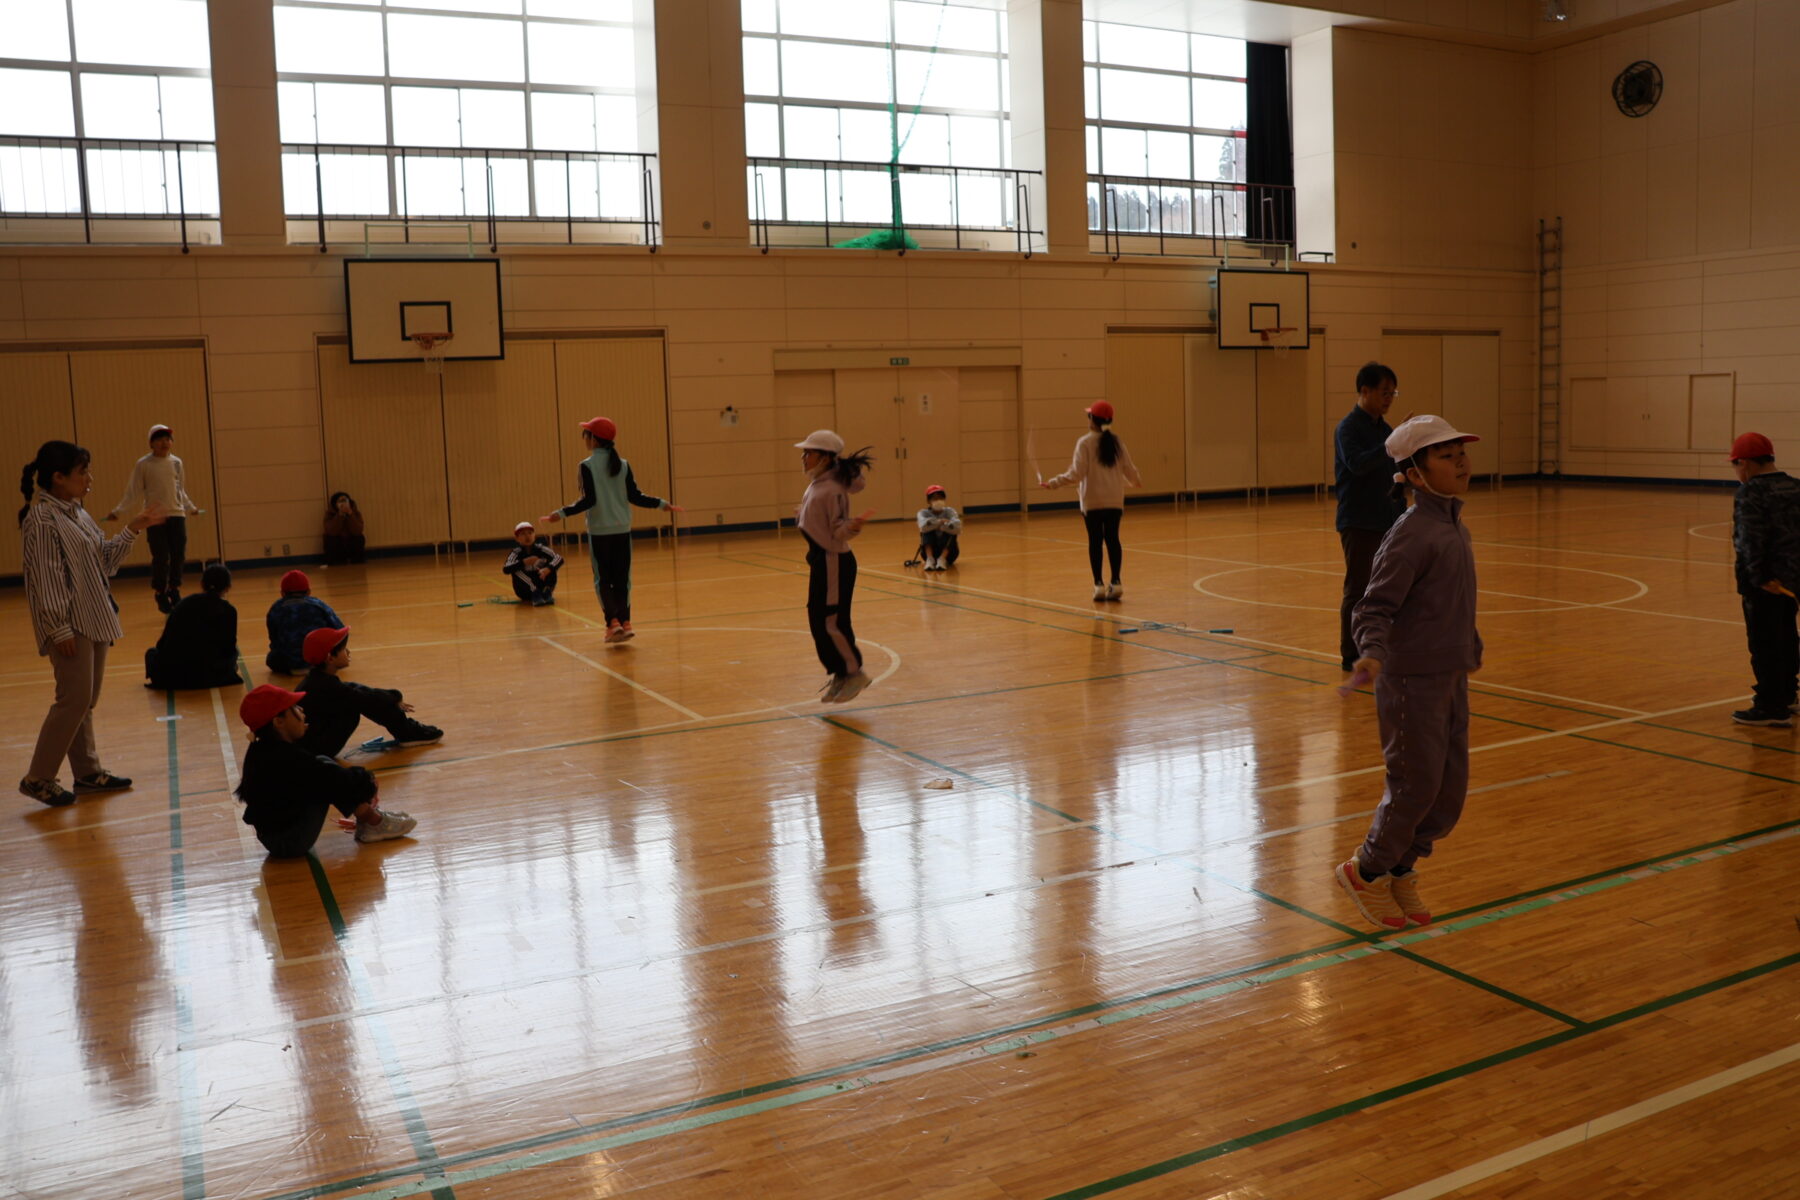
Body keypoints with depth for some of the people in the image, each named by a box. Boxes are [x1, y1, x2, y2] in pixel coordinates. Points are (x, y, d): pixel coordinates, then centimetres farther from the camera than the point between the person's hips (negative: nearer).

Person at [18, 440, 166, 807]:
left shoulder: (77, 513, 11)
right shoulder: (42, 519, -16)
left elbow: (104, 559, 17)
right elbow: (45, 578, -18)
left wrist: (134, 529, 8)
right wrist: (59, 628, -20)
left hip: (93, 620, 9)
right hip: (70, 625, -9)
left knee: (86, 700, 13)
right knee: (75, 698, -7)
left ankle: (88, 772, 22)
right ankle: (38, 778, 4)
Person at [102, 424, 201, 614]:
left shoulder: (177, 463, 7)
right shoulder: (143, 465, -4)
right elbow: (134, 493, -2)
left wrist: (190, 508, 23)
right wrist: (118, 511, -8)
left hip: (177, 515, 3)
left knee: (179, 557, 2)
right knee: (161, 559, -3)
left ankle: (174, 591, 19)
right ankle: (161, 595, 12)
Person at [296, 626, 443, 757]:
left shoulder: (319, 678, 4)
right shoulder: (326, 686, -25)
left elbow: (352, 688, 9)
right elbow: (366, 698, -19)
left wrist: (392, 698, 4)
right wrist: (394, 698, -2)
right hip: (316, 748, -10)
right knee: (357, 702, -18)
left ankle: (406, 729, 10)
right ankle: (408, 734, -3)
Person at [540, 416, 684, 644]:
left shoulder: (587, 465, -9)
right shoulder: (623, 464, 3)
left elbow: (589, 500, -15)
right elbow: (635, 497, 0)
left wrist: (561, 513, -14)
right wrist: (664, 504, 10)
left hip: (599, 531, -4)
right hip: (622, 529, 4)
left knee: (603, 579, 4)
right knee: (622, 578, 9)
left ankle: (613, 622, -6)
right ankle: (625, 623, 5)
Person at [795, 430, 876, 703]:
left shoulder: (831, 490, -20)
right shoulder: (816, 485, 6)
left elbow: (838, 532, -19)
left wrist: (853, 525, -40)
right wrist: (802, 517, 33)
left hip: (834, 561, -10)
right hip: (820, 560, 10)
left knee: (831, 622, -5)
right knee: (817, 621, 13)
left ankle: (855, 673, 10)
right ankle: (840, 675, 23)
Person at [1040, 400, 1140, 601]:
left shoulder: (1085, 443, -9)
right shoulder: (1117, 442, 4)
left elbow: (1076, 474, -15)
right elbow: (1129, 470, 8)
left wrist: (1052, 482, -8)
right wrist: (1136, 481, 30)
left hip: (1092, 501, -3)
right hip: (1114, 501, 3)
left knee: (1095, 541, 3)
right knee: (1112, 539, 8)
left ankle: (1099, 584, 3)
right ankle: (1115, 583, 7)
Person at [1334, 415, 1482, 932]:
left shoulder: (1456, 526, 9)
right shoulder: (1411, 534, -17)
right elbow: (1375, 607, -21)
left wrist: (1471, 647, 30)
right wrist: (1372, 652, -37)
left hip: (1452, 677, 9)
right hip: (1413, 680, -8)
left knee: (1449, 791, 12)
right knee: (1416, 786, -1)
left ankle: (1400, 871, 30)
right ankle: (1366, 872, 20)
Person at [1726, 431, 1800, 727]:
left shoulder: (1751, 492, -14)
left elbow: (1752, 539, -21)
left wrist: (1759, 577, -20)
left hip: (1764, 579, -9)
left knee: (1764, 643, -4)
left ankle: (1771, 708, -3)